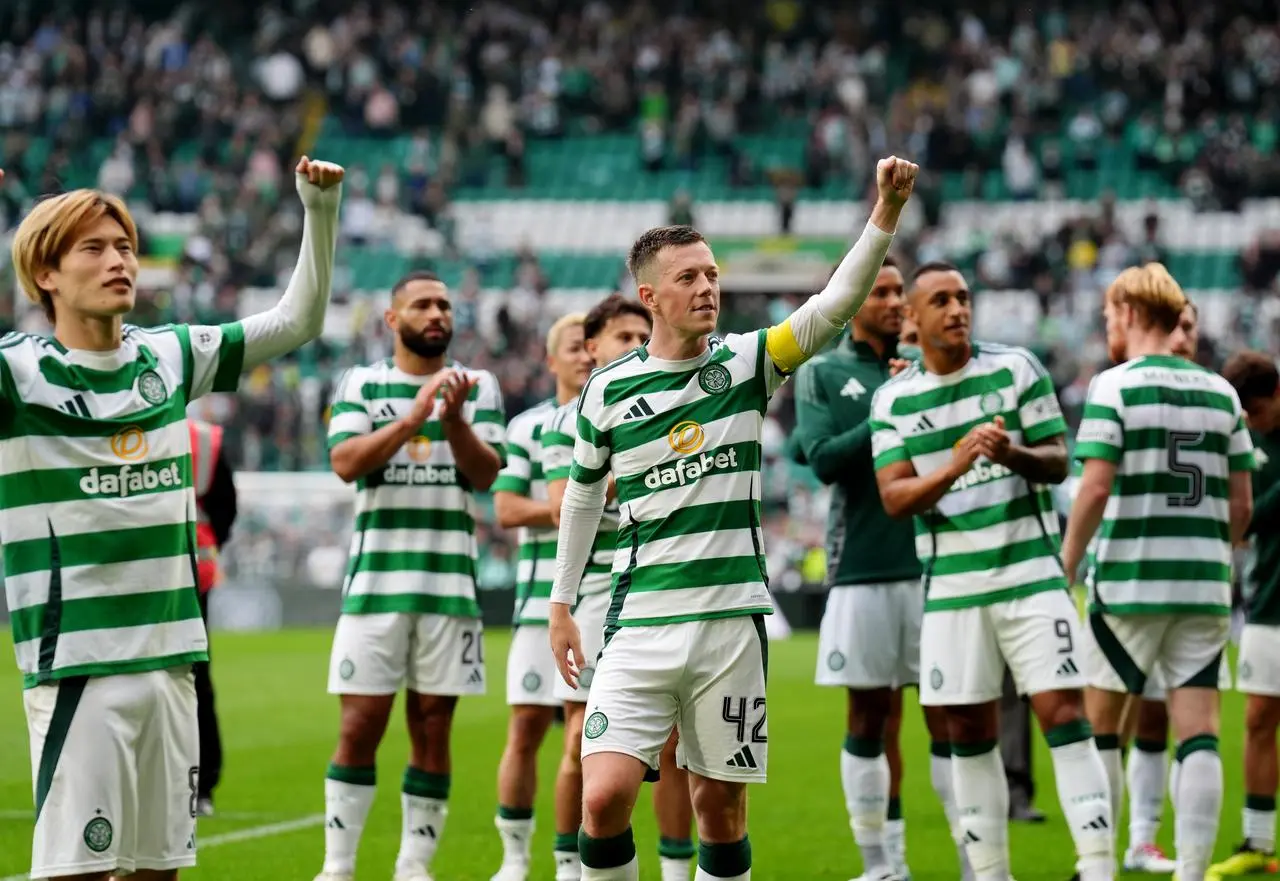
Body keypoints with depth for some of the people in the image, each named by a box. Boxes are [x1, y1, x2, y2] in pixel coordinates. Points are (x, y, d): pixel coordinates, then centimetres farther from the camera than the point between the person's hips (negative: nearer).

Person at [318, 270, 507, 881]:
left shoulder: (478, 387, 9)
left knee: (433, 728, 4)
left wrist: (453, 418, -19)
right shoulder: (360, 385, 6)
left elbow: (485, 474, -2)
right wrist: (414, 416, -19)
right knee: (360, 727, -3)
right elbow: (346, 463, -10)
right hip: (375, 580, -1)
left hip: (451, 583, 1)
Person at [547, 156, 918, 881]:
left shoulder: (747, 362, 3)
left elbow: (836, 304, -11)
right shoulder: (609, 388, 4)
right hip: (640, 622, 0)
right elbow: (584, 495, 18)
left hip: (731, 616, 0)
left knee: (721, 804, 4)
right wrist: (562, 605, 19)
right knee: (605, 796, -14)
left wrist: (886, 211, -23)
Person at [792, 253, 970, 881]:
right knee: (867, 719, 4)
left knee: (947, 716, -1)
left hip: (932, 562, 1)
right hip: (861, 565, -1)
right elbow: (823, 460, -6)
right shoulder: (821, 374, 6)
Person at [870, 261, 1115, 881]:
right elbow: (894, 498, -5)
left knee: (1064, 715, -10)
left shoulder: (1016, 368, 1)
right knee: (967, 734, 5)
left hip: (1030, 574, -2)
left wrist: (1013, 454, -23)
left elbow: (1057, 461, -1)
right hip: (952, 587, 2)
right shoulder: (893, 400, 4)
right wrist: (955, 465, -23)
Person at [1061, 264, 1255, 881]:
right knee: (1198, 733, 2)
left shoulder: (1114, 386, -6)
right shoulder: (1221, 393, 9)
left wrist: (1063, 572, -7)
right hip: (1205, 586, 4)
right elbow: (1241, 505, 9)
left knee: (1098, 725, 9)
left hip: (1128, 583, -4)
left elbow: (1095, 489, -14)